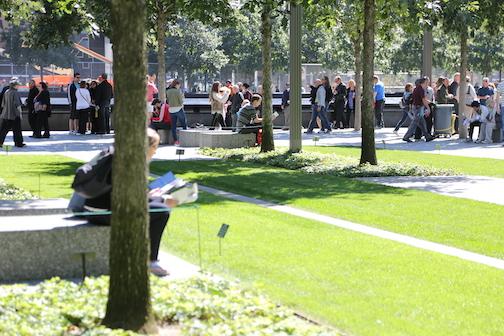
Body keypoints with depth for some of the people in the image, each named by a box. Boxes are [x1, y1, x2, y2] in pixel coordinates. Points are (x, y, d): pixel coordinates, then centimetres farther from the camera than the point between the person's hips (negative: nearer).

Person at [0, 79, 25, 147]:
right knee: (17, 129, 5)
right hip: (14, 114, -6)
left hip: (6, 114, 6)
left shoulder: (6, 92, 7)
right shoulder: (15, 93, -13)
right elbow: (17, 104, -15)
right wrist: (20, 112, -9)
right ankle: (18, 143, 10)